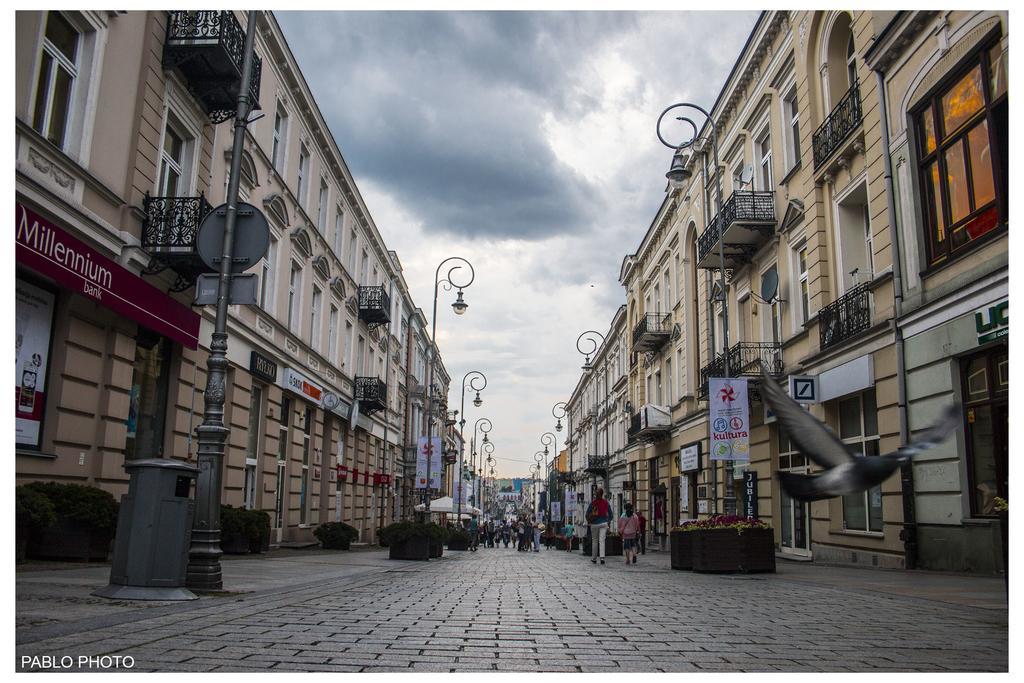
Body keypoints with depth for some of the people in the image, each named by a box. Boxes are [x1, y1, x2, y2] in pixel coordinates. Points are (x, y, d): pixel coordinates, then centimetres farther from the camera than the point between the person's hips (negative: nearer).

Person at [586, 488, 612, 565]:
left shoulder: (593, 502, -4)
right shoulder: (606, 502, -1)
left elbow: (587, 513, -1)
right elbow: (610, 513, 6)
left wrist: (589, 521, 15)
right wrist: (608, 521, 21)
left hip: (594, 524, 0)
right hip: (603, 523, 0)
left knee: (594, 541, 11)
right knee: (602, 541, -2)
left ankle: (594, 558, 18)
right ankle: (602, 557, -18)